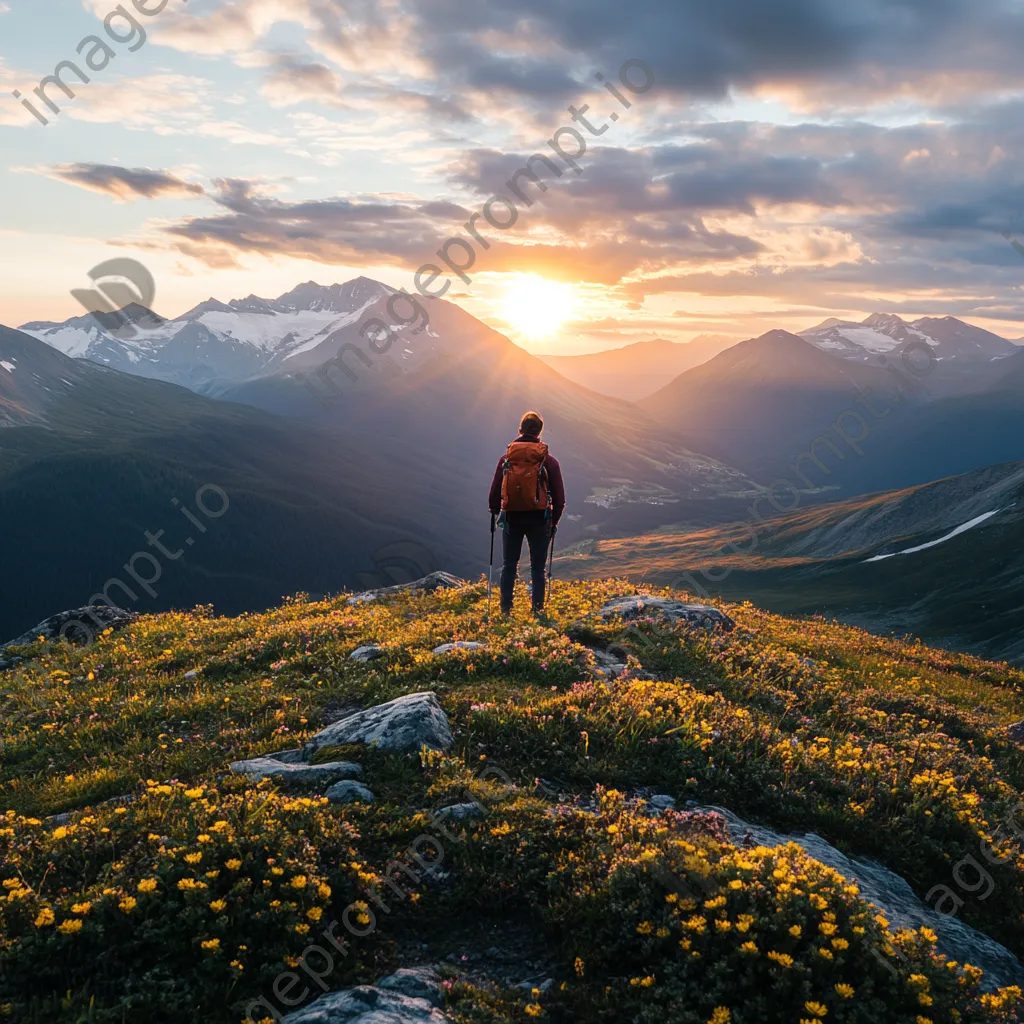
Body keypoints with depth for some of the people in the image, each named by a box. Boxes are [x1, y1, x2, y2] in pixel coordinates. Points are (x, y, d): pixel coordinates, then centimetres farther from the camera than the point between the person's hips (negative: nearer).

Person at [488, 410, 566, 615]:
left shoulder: (506, 459, 0)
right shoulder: (549, 461, -2)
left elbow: (494, 493, 2)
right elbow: (559, 496, 0)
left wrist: (496, 514, 18)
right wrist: (554, 521, 12)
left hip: (511, 518, 1)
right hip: (539, 519, -1)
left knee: (509, 566, 11)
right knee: (537, 568, 7)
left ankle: (505, 609, 8)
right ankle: (538, 609, 6)